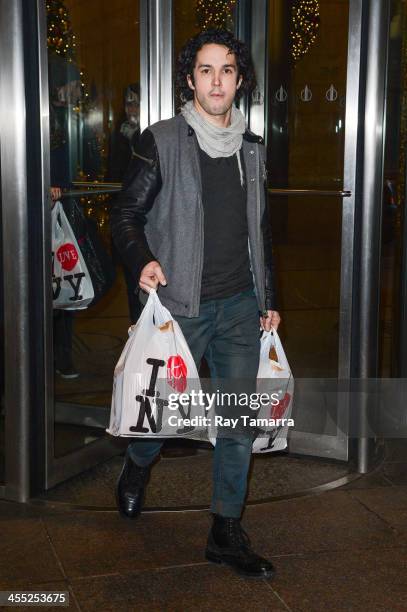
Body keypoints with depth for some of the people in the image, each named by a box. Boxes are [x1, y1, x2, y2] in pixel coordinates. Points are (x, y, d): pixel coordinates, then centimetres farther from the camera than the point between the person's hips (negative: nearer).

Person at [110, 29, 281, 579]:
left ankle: (227, 533, 18)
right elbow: (126, 214, -1)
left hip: (241, 307, 4)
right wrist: (142, 260, -21)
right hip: (182, 306, -4)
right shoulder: (162, 142, -5)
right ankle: (137, 467, 43)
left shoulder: (252, 149, 10)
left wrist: (269, 299, 17)